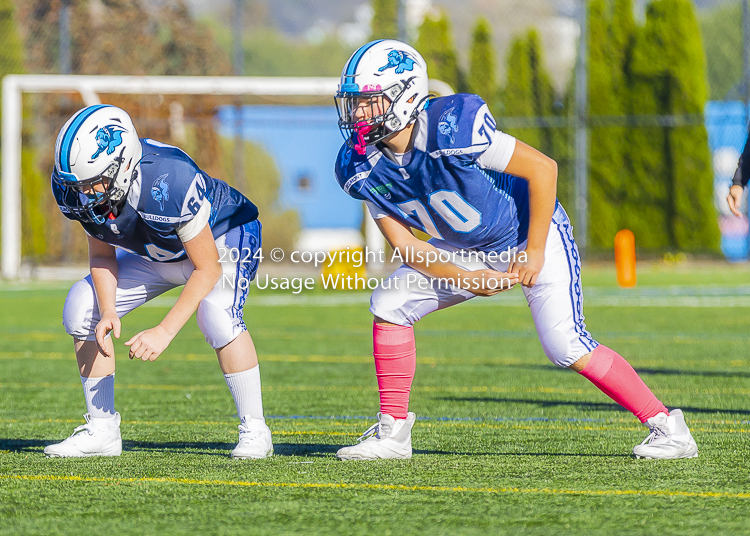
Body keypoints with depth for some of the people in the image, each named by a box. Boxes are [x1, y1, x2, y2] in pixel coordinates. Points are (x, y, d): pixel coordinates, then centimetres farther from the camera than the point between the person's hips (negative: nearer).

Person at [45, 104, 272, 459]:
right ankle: (102, 430, 3)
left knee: (217, 317, -33)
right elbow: (102, 253, -6)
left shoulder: (170, 182, -43)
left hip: (222, 239, -6)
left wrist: (164, 332, -36)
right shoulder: (73, 187, -24)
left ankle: (254, 430, -16)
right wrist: (108, 312, -23)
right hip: (159, 253, 6)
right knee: (82, 309, -8)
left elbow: (208, 268, -32)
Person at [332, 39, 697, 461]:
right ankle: (393, 432, 3)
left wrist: (533, 252, -20)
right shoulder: (364, 168, -13)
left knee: (566, 347, -19)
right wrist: (466, 280, -20)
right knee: (390, 305, -7)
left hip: (533, 236, -6)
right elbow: (405, 245, -7)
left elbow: (543, 168, -25)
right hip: (468, 252, 7)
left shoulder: (453, 130, -34)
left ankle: (668, 427, -9)